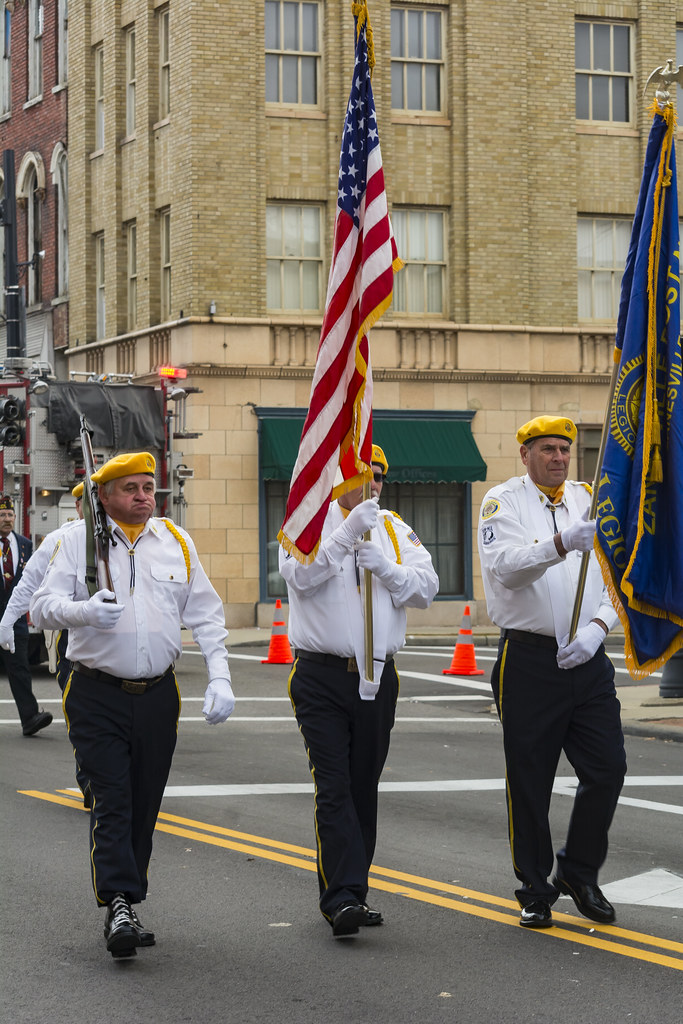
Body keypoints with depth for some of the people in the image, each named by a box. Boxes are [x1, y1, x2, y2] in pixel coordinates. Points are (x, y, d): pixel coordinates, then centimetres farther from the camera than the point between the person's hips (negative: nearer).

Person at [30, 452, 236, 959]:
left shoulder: (176, 541, 10)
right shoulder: (78, 540, 2)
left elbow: (206, 614, 12)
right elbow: (43, 606, -5)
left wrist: (220, 679, 2)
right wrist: (85, 610, -27)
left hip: (158, 695, 3)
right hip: (97, 695, -3)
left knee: (144, 804, 7)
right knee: (111, 801, -12)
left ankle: (126, 904, 18)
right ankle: (119, 906, -16)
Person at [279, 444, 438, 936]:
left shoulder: (395, 529, 13)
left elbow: (427, 586, 3)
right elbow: (300, 573, -17)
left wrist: (386, 567, -14)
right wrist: (349, 532, -25)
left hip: (378, 678, 4)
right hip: (322, 677, -4)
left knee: (364, 787, 10)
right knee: (333, 787, -12)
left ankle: (353, 891, 19)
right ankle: (342, 897, -16)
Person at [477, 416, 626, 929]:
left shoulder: (591, 500, 11)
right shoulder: (503, 502, -2)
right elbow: (506, 567, -19)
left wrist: (597, 626, -8)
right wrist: (564, 544, -34)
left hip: (588, 659, 4)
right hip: (529, 660, -4)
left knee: (608, 767, 0)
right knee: (529, 781, 2)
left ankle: (580, 873, 20)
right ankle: (536, 891, 16)